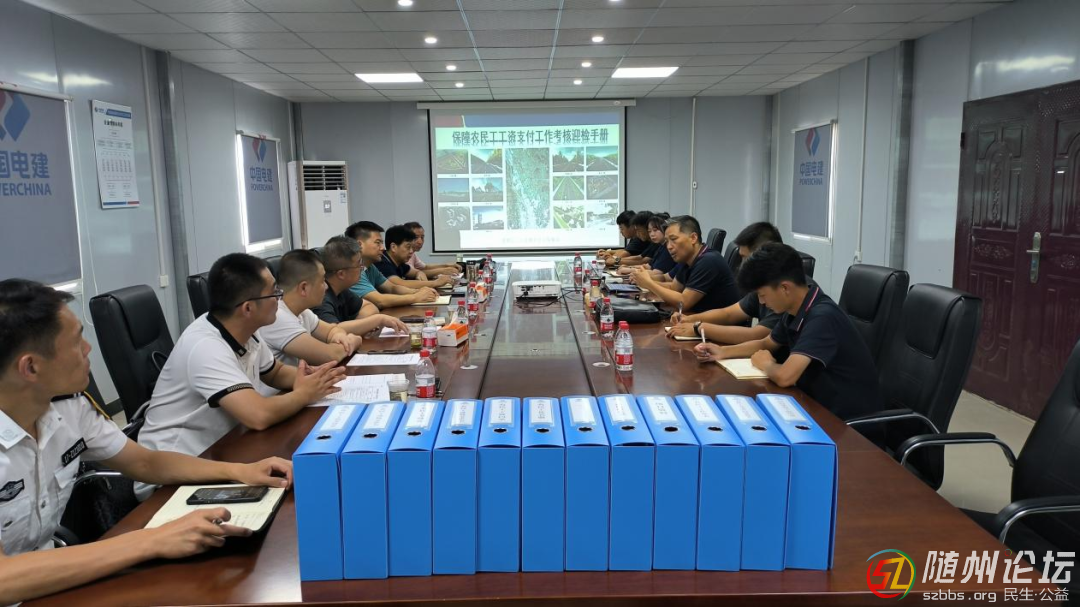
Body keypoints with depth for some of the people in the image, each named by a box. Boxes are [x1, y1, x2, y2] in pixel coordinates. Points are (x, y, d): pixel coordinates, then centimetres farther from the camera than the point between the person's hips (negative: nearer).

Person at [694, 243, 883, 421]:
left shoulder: (822, 317, -26)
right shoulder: (795, 310, 1)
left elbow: (784, 376, -35)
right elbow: (766, 344, 19)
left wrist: (766, 364, -12)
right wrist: (723, 352, 3)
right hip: (820, 407, 7)